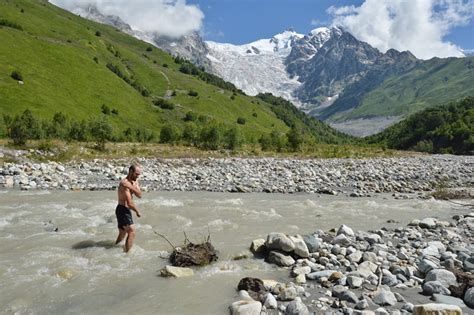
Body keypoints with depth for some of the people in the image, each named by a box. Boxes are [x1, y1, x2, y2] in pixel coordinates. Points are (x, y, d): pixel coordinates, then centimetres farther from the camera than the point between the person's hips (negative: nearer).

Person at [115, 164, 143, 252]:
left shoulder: (134, 181, 8)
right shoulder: (125, 183, -21)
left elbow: (139, 195, -6)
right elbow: (130, 203, -25)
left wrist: (132, 187, -22)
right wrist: (137, 211, -10)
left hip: (125, 210, 10)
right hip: (123, 210, -10)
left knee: (122, 234, 20)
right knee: (132, 232, -10)